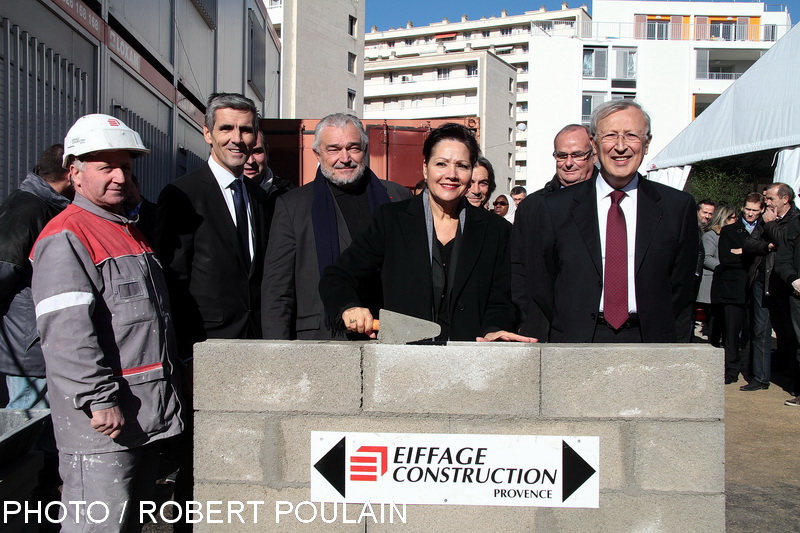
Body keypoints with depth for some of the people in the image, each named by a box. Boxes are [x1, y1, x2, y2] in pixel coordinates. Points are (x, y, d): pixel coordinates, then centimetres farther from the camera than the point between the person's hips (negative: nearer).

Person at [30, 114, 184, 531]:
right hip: (102, 421, -9)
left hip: (146, 418, 9)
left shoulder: (130, 231, 18)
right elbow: (66, 331, -21)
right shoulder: (65, 238, -11)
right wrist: (100, 400, -24)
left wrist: (168, 395, 23)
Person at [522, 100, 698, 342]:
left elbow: (682, 286, 7)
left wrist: (658, 330, 0)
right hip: (576, 342, 0)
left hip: (648, 341, 1)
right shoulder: (556, 208, 1)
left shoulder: (678, 207, 3)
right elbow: (540, 286, 5)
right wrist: (567, 331, -1)